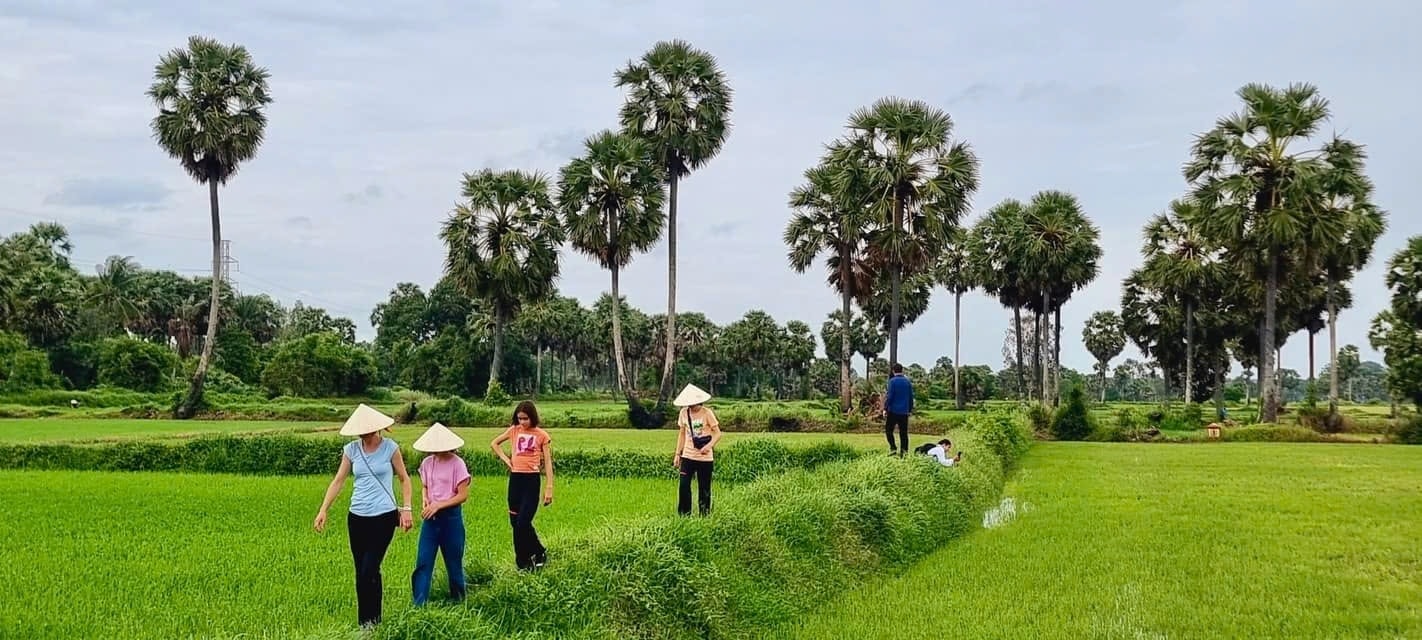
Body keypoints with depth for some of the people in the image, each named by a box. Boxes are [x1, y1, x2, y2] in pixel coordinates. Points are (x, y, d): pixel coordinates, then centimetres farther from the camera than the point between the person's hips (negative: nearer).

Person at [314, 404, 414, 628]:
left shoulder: (390, 448, -5)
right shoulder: (351, 450, 3)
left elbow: (404, 479, 4)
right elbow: (338, 481, 5)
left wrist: (406, 508, -4)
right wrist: (323, 510, -2)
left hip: (384, 516, -4)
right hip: (357, 517, 4)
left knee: (369, 570, -11)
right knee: (361, 572, 8)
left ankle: (370, 622, -1)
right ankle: (365, 623, 17)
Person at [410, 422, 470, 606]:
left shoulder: (457, 464, -12)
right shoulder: (427, 463, 3)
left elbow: (463, 495, -12)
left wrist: (438, 505, -18)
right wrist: (425, 499, -5)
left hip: (451, 516, -4)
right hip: (430, 517, 4)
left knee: (453, 562, 8)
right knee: (423, 561, -3)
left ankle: (458, 601, 25)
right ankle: (419, 604, -3)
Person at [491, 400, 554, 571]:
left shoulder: (542, 435, -2)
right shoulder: (514, 430, 8)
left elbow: (548, 462, -1)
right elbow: (494, 444, 22)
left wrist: (549, 487, -8)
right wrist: (505, 459, 7)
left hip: (531, 480, -5)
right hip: (515, 478, 5)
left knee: (523, 523, -11)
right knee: (515, 522, 7)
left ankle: (524, 562, 4)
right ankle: (539, 552, 20)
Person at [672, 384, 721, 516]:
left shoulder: (707, 413, -8)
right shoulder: (684, 412, 4)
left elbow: (718, 433, -7)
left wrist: (709, 446, -25)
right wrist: (677, 454, 11)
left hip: (704, 457, -3)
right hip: (688, 456, 3)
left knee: (704, 489, 2)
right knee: (684, 485, -7)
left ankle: (705, 515, 14)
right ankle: (684, 515, 3)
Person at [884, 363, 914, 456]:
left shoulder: (892, 381, -8)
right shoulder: (907, 381, 7)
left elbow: (889, 396, -13)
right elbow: (911, 397, 12)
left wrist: (885, 409, -8)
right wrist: (910, 409, 22)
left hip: (893, 410, -4)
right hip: (904, 412, 4)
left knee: (888, 430, 7)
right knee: (903, 432, 8)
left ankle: (893, 448, -5)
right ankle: (904, 450, 6)